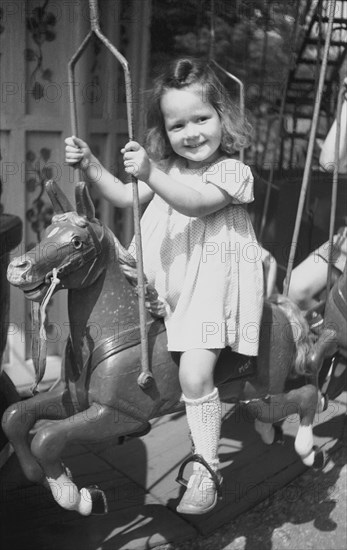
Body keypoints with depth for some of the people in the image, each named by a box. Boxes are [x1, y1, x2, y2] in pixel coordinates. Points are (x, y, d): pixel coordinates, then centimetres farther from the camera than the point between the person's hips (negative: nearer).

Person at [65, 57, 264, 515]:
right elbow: (125, 197, 13)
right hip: (163, 281, 8)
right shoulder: (168, 168, 12)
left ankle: (207, 468, -1)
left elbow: (195, 203, -25)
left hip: (212, 283, -7)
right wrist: (91, 165, 0)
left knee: (195, 373, -17)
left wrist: (149, 173, -37)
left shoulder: (232, 171, -8)